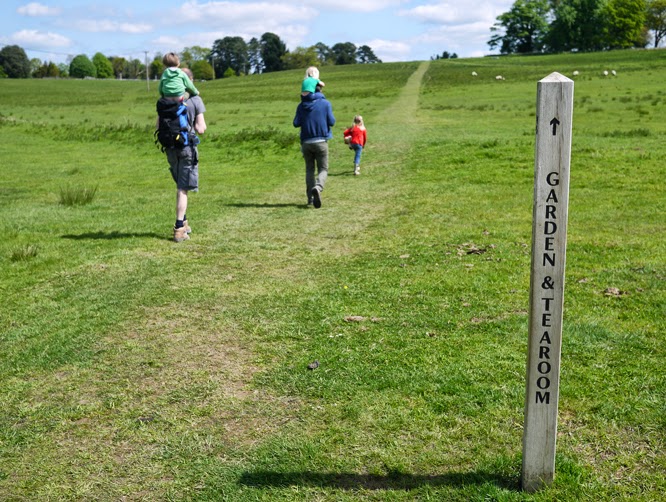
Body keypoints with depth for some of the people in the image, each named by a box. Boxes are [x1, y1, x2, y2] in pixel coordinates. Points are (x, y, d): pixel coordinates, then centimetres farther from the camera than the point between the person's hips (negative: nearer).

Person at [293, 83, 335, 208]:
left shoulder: (301, 105, 4)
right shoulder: (325, 103, -2)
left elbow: (296, 123, 0)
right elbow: (331, 122, -4)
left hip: (306, 142, 2)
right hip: (321, 141, -2)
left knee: (309, 169, 15)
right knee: (323, 169, 3)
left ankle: (310, 197, 12)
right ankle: (318, 187, -27)